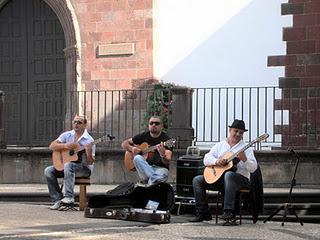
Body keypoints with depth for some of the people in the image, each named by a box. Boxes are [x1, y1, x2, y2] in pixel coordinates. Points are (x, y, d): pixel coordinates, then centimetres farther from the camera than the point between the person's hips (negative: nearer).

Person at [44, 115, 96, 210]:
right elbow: (52, 146, -4)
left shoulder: (89, 140, -9)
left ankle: (69, 197, -38)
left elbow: (90, 162, -13)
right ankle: (58, 199, -14)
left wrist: (89, 153, -33)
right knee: (48, 171, -17)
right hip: (64, 166, 5)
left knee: (68, 165, -37)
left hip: (84, 168, -5)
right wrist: (65, 146, -18)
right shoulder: (67, 135, 4)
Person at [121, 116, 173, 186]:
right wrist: (132, 149, -2)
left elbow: (167, 161, -13)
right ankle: (154, 177, -41)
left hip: (160, 168, -3)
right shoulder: (143, 136, 12)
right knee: (137, 158, -30)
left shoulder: (166, 139, -1)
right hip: (144, 168, 4)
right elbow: (124, 143, 20)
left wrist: (162, 155, -36)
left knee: (163, 174, -39)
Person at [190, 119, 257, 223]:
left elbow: (253, 168, -5)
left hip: (241, 178, -5)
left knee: (229, 175, -39)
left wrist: (244, 159, -24)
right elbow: (206, 159, 6)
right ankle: (203, 213, -11)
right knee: (197, 180, -12)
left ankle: (229, 212, -44)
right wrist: (216, 161, -14)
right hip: (218, 177, 5)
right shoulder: (220, 145, 15)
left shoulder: (246, 148, 5)